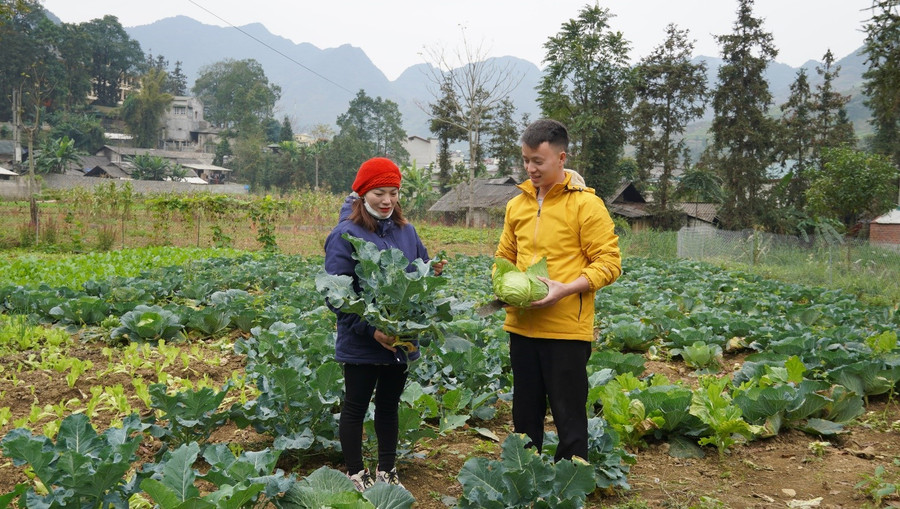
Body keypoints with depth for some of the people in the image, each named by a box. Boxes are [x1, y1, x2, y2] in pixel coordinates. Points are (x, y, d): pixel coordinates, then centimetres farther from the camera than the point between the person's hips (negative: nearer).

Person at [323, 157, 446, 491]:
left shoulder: (405, 231, 5)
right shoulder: (344, 235, -13)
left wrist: (433, 272, -11)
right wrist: (370, 329, -25)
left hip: (399, 340, 6)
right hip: (361, 342, -5)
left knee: (389, 406, 17)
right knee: (356, 408, 10)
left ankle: (386, 471, 32)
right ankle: (356, 475, 25)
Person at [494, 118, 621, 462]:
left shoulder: (585, 204, -7)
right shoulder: (518, 204, 10)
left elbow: (608, 263, -10)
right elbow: (504, 257, 20)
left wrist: (565, 289, -22)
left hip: (566, 328, -5)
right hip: (521, 325, 6)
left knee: (569, 416, 5)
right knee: (525, 413, 17)